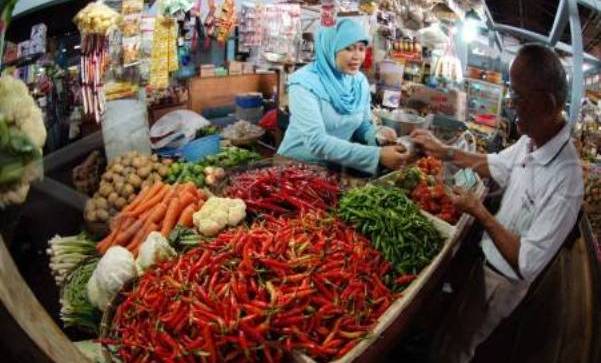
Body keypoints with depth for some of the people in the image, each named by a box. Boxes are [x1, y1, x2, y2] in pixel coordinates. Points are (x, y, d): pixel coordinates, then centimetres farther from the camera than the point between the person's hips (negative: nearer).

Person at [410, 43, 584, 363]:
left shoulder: (565, 181, -35)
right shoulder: (531, 141, -11)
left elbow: (527, 264, -31)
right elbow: (495, 164, 11)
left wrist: (480, 213, -26)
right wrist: (444, 152, 6)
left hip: (501, 280, -7)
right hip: (486, 258, 7)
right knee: (448, 327, 28)